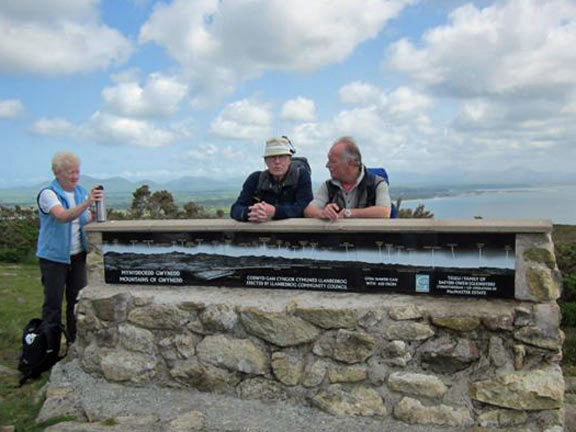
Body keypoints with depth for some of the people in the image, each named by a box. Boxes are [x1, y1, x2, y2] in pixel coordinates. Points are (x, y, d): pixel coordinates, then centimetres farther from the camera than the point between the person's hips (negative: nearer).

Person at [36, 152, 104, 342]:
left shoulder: (81, 192, 7)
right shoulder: (48, 194, -13)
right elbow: (63, 216, -31)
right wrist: (87, 203, -44)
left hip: (77, 254, 5)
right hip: (54, 256, -5)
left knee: (77, 299, 10)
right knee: (53, 302, 2)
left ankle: (76, 340, 21)